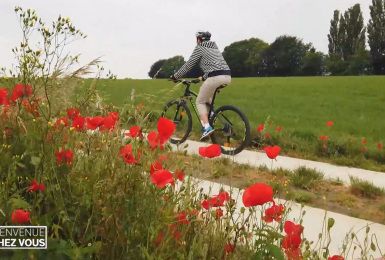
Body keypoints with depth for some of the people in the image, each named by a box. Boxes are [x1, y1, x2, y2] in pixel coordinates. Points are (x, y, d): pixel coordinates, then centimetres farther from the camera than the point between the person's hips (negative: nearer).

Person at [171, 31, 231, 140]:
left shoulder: (199, 48, 6)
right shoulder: (214, 47, 27)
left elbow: (188, 65, 5)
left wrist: (175, 76, 14)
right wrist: (203, 77, 42)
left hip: (215, 77, -8)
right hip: (227, 76, 8)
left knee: (200, 102, 5)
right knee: (207, 97, 31)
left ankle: (207, 127, -10)